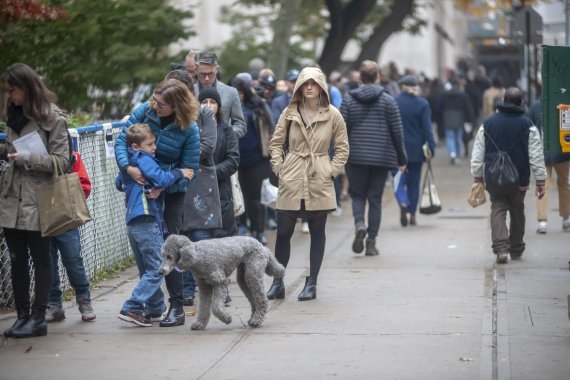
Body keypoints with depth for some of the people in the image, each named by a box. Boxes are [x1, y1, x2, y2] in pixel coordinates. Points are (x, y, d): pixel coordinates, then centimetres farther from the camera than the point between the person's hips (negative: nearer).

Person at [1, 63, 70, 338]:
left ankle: (38, 318, 7)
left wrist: (27, 158, -19)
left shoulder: (52, 118, -8)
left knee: (40, 259, 2)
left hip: (37, 201, -6)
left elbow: (62, 161, -11)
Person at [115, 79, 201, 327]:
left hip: (172, 192, -4)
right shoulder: (145, 110, -12)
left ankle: (177, 307, -4)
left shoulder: (189, 130, -20)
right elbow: (122, 139, -10)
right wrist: (127, 167, -27)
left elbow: (188, 170, -17)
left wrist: (163, 185, -28)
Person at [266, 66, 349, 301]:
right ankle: (278, 283, 12)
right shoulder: (289, 113, 3)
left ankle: (311, 284, 13)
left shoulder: (333, 115, 0)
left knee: (317, 233, 5)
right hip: (291, 180, 1)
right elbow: (275, 143, 9)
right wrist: (279, 167, -1)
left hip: (319, 183, -1)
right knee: (283, 232, 1)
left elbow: (342, 148, 6)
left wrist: (332, 170, -3)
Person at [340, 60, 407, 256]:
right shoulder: (387, 100, -1)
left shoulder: (349, 99, 0)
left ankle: (359, 224, -16)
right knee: (375, 198, 7)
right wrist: (402, 158, 8)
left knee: (358, 194, 12)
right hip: (382, 158, 0)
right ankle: (371, 241, 6)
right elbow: (397, 131, 0)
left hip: (356, 157, 0)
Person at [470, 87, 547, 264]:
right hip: (519, 179, 0)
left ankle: (501, 248, -20)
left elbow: (478, 153, 5)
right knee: (517, 213, 14)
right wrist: (540, 181, 1)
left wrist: (478, 176, 13)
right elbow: (536, 156, -3)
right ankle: (516, 250, 25)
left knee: (498, 211, 0)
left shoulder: (488, 123, 3)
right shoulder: (528, 125, -3)